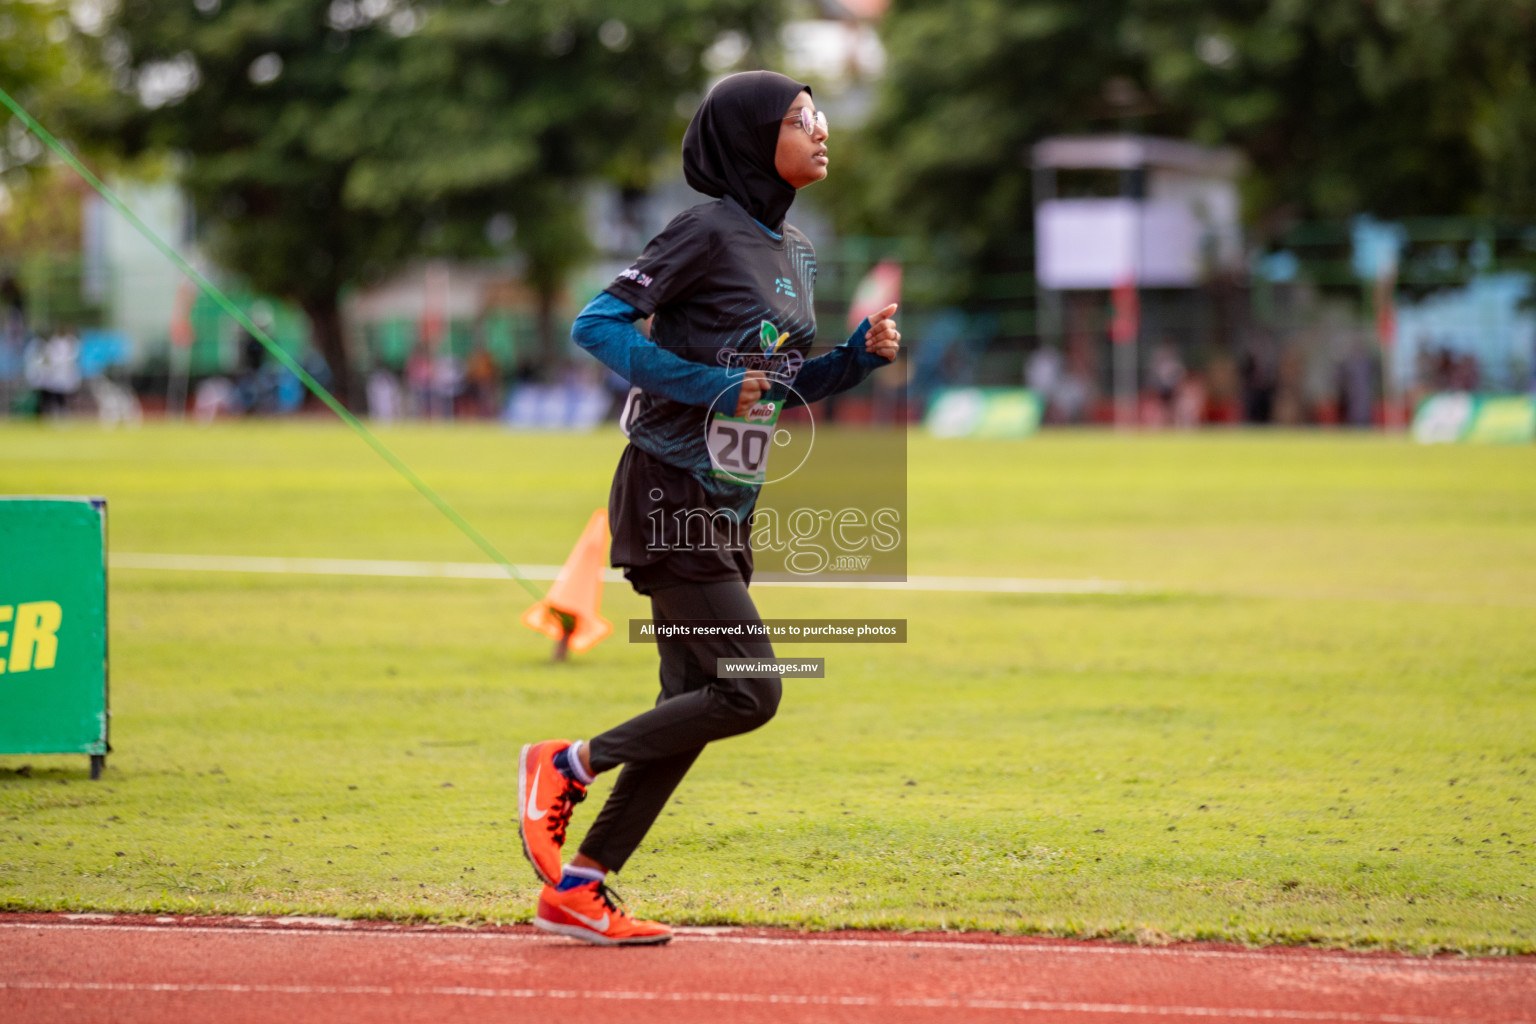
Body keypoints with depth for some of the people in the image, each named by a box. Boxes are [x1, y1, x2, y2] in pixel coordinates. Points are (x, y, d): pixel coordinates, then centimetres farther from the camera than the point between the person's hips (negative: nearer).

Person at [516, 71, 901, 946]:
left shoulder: (796, 252, 14)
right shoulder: (710, 232, -13)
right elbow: (598, 324, -17)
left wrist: (863, 355, 4)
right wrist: (704, 384, -23)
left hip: (730, 509, 9)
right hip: (671, 494, -9)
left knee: (693, 708, 7)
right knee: (749, 693, -12)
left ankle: (577, 887, 13)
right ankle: (567, 765, 4)